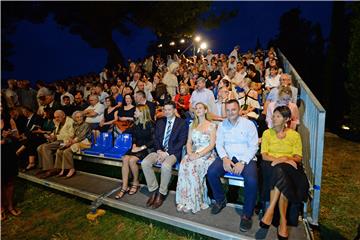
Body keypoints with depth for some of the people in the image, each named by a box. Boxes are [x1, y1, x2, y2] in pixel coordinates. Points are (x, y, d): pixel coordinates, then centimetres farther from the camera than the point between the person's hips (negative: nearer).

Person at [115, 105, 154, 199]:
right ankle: (124, 187, -17)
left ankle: (136, 182, -4)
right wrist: (134, 145, 0)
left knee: (132, 160, -28)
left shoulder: (150, 124, -8)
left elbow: (153, 140, -11)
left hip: (146, 148, -6)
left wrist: (141, 148, -17)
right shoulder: (136, 124, 11)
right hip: (137, 147, 6)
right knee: (125, 159, -22)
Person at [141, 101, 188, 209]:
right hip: (160, 150, 5)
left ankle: (162, 193, -12)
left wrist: (167, 153, -16)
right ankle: (154, 190, -4)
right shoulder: (160, 122, 15)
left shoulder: (182, 123, 0)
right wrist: (159, 150, -9)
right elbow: (156, 138, 11)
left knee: (166, 165, -34)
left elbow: (181, 142, -7)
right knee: (145, 163, -20)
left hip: (173, 152, -4)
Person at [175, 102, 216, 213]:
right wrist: (190, 153, -9)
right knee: (183, 165, -28)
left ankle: (193, 202, -18)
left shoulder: (211, 126, 3)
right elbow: (189, 142, 12)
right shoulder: (192, 125, 18)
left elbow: (211, 145, -6)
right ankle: (184, 200, -21)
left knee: (192, 167, -32)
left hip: (207, 154, -4)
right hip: (193, 153, 4)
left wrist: (198, 155, -18)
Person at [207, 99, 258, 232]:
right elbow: (219, 144, 4)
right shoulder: (222, 125, 7)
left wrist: (242, 162, -17)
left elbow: (253, 146, -5)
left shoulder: (249, 124, -1)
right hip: (227, 156, 3)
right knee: (211, 172, -22)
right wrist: (224, 158, -14)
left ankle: (247, 214, -5)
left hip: (246, 157, -2)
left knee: (251, 180, -30)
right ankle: (220, 200, 7)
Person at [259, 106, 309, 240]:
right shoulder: (267, 133, 9)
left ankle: (270, 211, -28)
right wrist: (277, 159, -18)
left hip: (289, 166, 0)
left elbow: (298, 157, 2)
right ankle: (283, 220, -27)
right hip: (272, 165, 0)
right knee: (279, 171, -34)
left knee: (280, 170, -35)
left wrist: (285, 158, -18)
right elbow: (264, 155, 0)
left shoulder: (295, 135, 9)